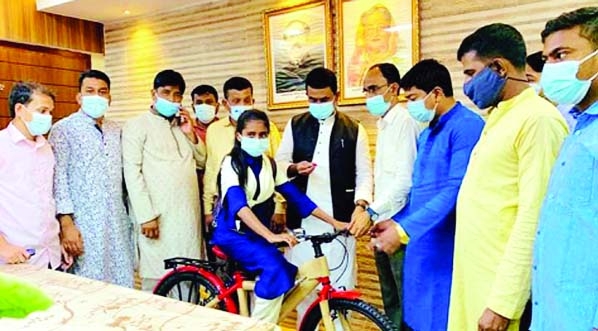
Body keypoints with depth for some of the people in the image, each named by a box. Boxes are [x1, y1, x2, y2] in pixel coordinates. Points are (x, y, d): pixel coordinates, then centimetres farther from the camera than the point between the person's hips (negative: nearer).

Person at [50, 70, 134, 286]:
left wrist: (131, 218, 11)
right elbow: (58, 177, -8)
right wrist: (66, 223, -14)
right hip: (84, 226, -5)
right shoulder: (64, 129, -3)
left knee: (122, 287, 8)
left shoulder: (116, 130, 13)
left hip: (117, 224, 5)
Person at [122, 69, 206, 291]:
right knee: (157, 278, -1)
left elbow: (202, 162, 19)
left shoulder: (182, 127, 19)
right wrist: (146, 216, -15)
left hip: (188, 215, 6)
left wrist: (191, 135, 3)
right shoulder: (137, 126, 0)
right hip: (158, 216, -5)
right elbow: (132, 173, -8)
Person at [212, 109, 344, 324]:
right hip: (233, 233, -6)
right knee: (274, 267, -28)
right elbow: (239, 205, -30)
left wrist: (334, 222, -10)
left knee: (286, 273, -11)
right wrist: (271, 236, -45)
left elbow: (297, 197, -1)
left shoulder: (270, 164, 3)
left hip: (258, 233, 6)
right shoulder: (232, 163, -14)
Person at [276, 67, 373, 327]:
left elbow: (364, 173, 1)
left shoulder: (354, 130, 6)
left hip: (339, 218, -1)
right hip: (302, 217, 2)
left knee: (341, 283, 1)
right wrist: (293, 168, -13)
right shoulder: (295, 126, 10)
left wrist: (361, 205, -16)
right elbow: (279, 162, 10)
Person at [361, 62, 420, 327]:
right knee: (390, 300, 18)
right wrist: (373, 214, 15)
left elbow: (406, 179, -22)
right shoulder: (384, 123, 15)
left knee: (406, 300, 0)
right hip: (383, 225, 9)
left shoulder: (404, 121, -13)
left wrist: (371, 210, -21)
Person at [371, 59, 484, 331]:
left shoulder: (467, 126, -14)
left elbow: (456, 190, -23)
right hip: (421, 247, 9)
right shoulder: (427, 133, 15)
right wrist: (396, 221, 11)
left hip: (446, 250, -9)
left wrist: (403, 230, -24)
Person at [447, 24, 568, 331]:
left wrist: (504, 302, -21)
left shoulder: (538, 119, -16)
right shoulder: (498, 116, 13)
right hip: (474, 274, 8)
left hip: (500, 281, -8)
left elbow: (533, 218, -21)